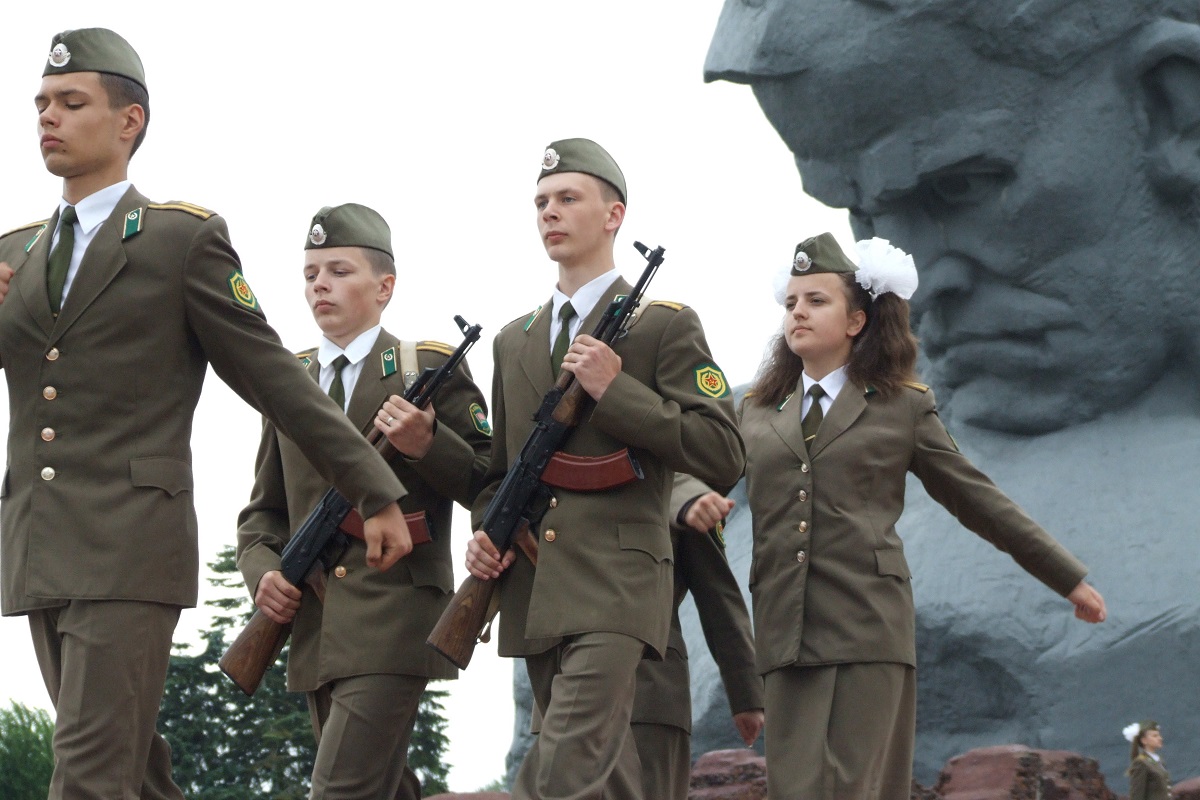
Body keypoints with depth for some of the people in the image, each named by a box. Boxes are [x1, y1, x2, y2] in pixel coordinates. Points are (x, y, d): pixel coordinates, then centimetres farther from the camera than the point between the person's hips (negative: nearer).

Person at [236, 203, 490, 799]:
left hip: (394, 620, -6)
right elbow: (263, 511, 20)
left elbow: (491, 487, -3)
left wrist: (427, 444, -20)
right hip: (316, 631, 6)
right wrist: (262, 571, 0)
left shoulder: (430, 369, 1)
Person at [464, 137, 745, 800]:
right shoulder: (514, 342, 21)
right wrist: (486, 533, 5)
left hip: (615, 592, -6)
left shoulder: (664, 325, 2)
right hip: (533, 596, 6)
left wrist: (614, 391, -13)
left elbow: (723, 457, -7)